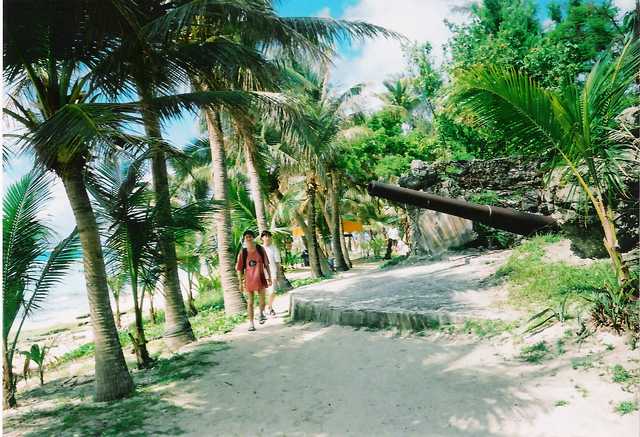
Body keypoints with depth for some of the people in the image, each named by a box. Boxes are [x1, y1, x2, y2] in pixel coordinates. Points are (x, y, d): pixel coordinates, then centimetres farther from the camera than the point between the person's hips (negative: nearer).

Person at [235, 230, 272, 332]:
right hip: (248, 280, -1)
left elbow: (266, 264, 4)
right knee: (250, 302, 5)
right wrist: (241, 283, -2)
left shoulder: (260, 249, -3)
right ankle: (251, 323, 17)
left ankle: (261, 313, 35)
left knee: (262, 301, 3)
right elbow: (240, 269, -1)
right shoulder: (243, 252, -5)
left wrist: (269, 277, 4)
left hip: (260, 279, 1)